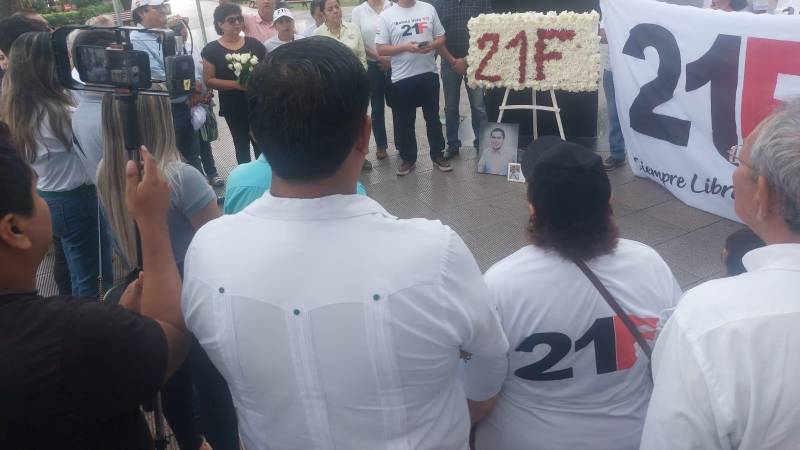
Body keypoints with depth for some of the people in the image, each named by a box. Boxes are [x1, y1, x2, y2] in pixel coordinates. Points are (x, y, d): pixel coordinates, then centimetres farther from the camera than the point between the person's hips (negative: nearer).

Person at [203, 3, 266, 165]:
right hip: (234, 107, -1)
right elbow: (209, 80, -7)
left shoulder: (253, 43, 5)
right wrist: (237, 84, -18)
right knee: (241, 145, 10)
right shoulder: (212, 49, -2)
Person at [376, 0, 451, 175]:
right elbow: (381, 49, -6)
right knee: (404, 122, 8)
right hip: (401, 78, -2)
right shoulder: (386, 16, -4)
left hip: (428, 74, 2)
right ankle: (408, 159, 23)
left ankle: (437, 155, 27)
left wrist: (431, 45, -13)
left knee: (433, 118, 13)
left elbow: (441, 38, 9)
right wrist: (405, 47, -19)